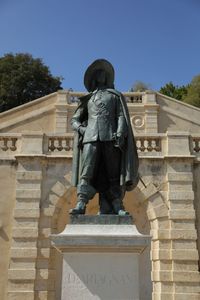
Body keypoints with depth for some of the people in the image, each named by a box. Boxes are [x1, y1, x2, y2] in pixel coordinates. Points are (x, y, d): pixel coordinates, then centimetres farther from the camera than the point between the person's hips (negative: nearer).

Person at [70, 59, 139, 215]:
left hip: (110, 138, -1)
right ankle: (81, 205, -19)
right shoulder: (88, 98, 26)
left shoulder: (116, 95, 21)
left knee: (112, 175, -4)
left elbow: (122, 116, 8)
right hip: (91, 138, 1)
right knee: (87, 173, -12)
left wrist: (120, 134, -10)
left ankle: (117, 207, -6)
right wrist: (81, 129, 0)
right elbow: (74, 120, 23)